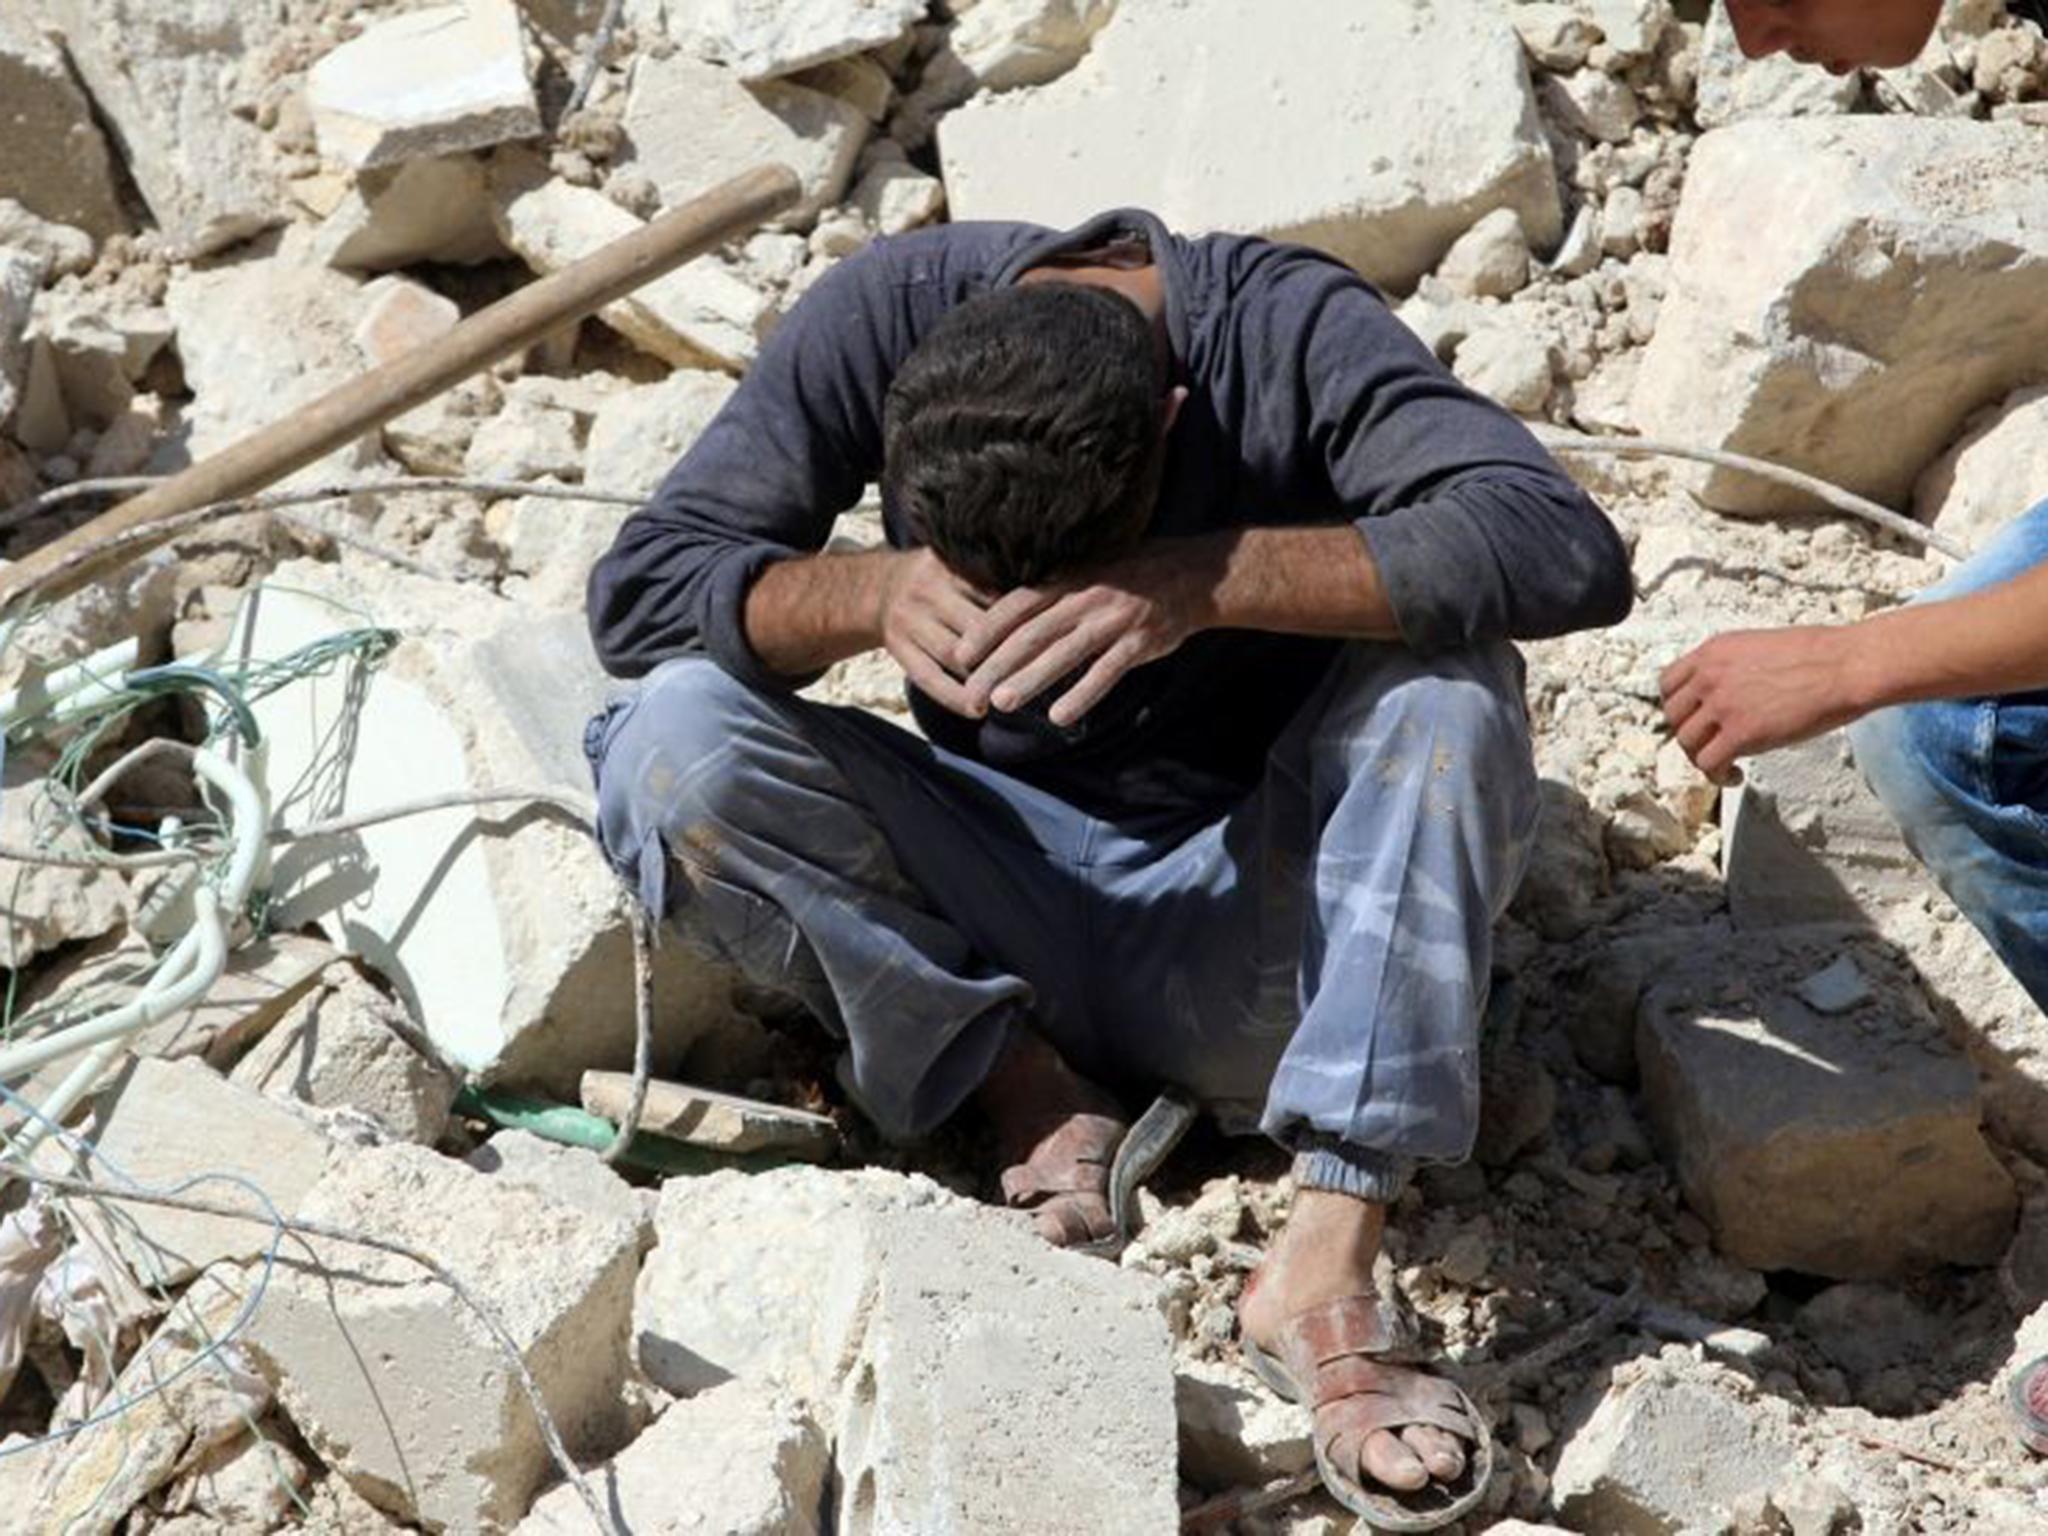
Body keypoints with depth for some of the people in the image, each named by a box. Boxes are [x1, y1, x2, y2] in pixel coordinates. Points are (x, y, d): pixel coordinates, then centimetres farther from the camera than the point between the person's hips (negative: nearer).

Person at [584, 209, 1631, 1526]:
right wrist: (876, 591, -34)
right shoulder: (890, 313, -14)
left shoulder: (1291, 333, -20)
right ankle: (1031, 1094, -10)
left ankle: (1326, 1268, -31)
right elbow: (638, 586, -14)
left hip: (1249, 935, -1)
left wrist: (1210, 581, -44)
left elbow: (1566, 551, -33)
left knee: (1446, 684, -31)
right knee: (669, 746, -21)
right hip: (996, 902, 2)